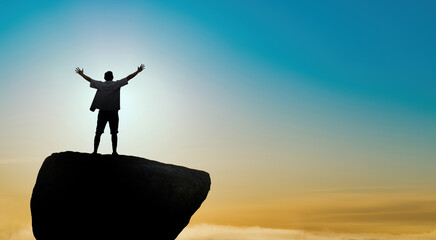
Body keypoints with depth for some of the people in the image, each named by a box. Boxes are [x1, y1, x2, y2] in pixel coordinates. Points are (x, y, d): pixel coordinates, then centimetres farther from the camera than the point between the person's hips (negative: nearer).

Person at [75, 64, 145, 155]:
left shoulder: (100, 85, 4)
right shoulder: (116, 84, -2)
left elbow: (89, 79, 15)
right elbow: (128, 78, -3)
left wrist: (81, 73, 29)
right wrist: (138, 71, 2)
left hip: (102, 112, 2)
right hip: (113, 112, -2)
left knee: (98, 133, 5)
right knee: (114, 133, 2)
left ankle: (95, 151, 3)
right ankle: (114, 152, -1)